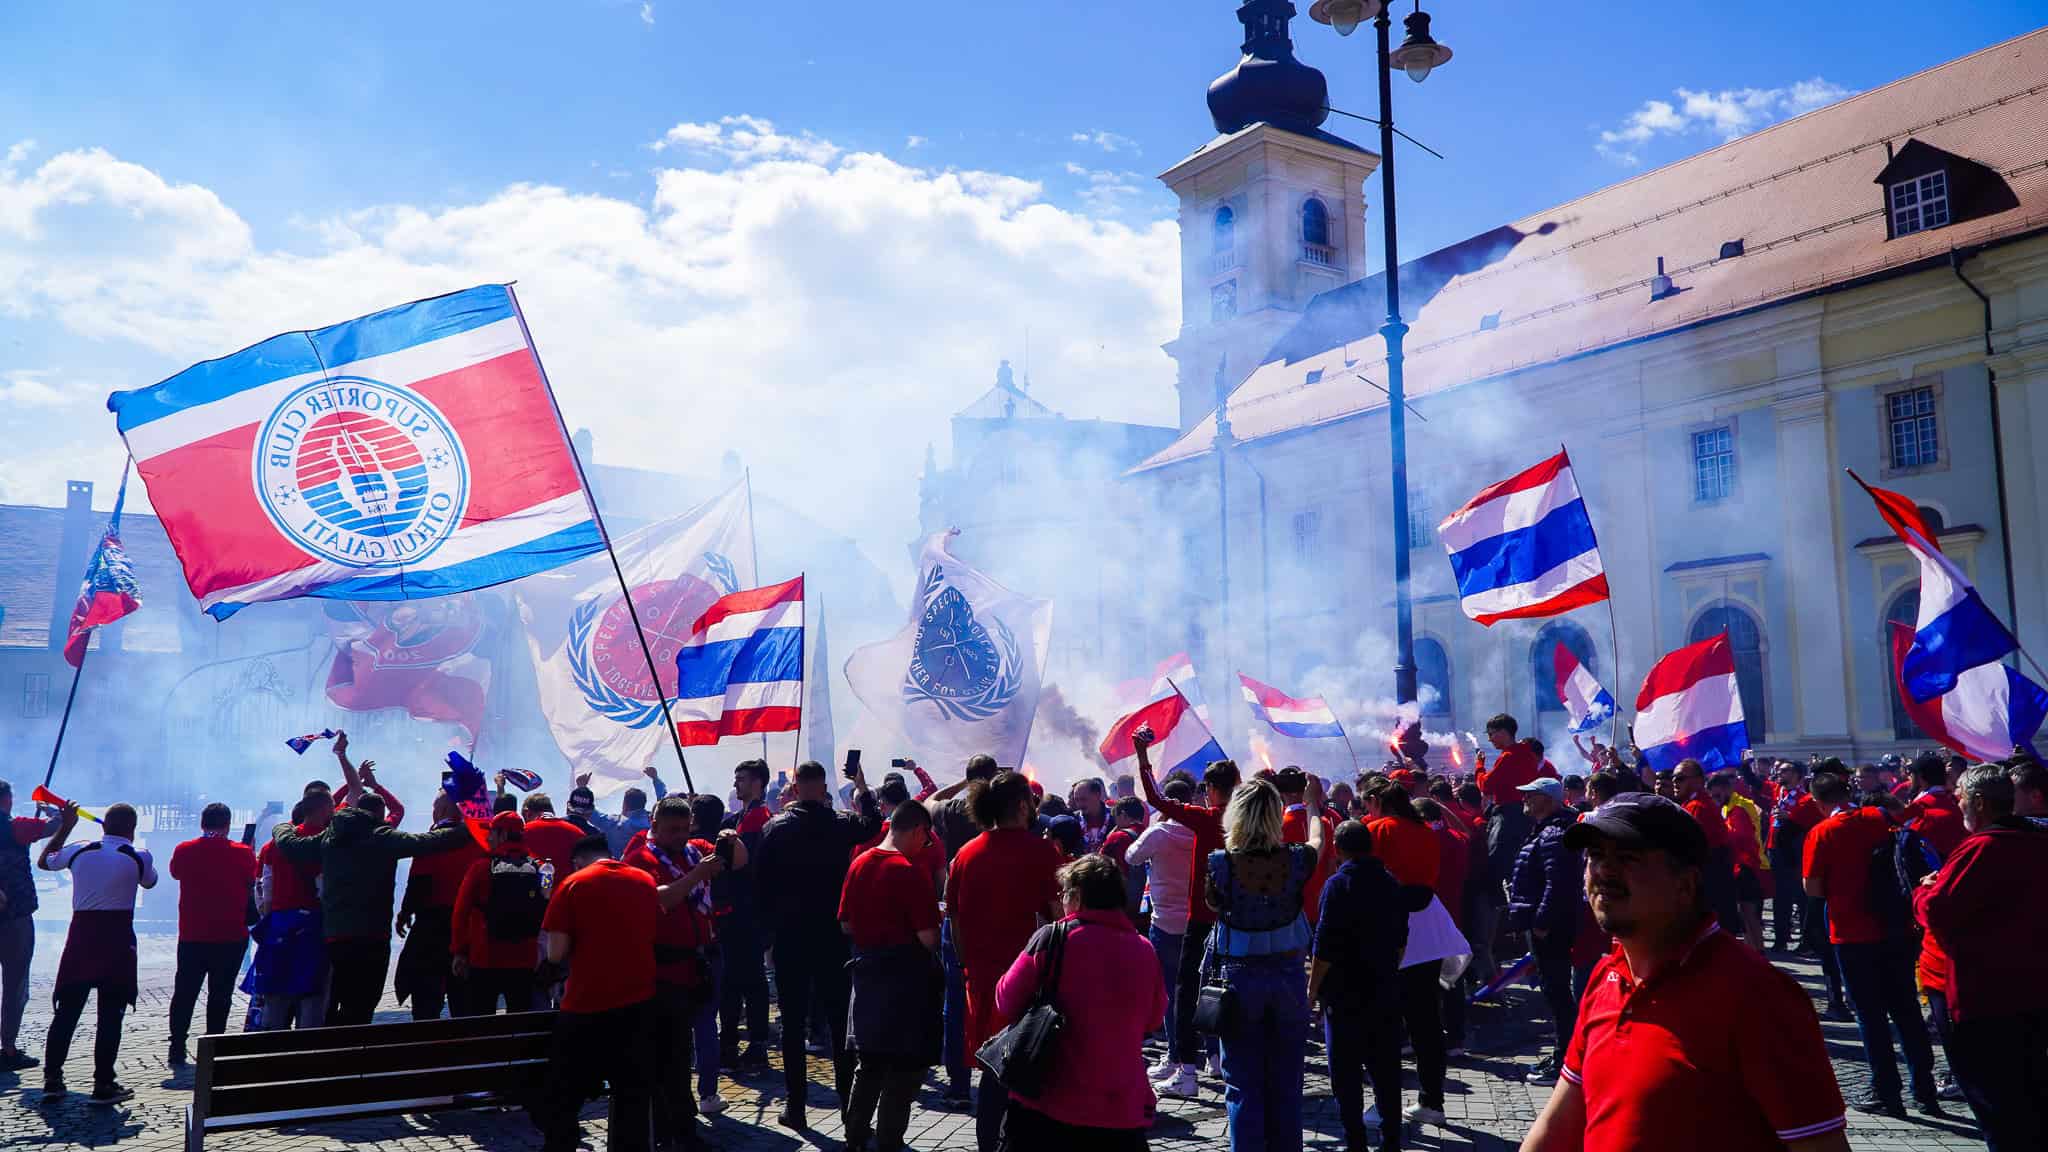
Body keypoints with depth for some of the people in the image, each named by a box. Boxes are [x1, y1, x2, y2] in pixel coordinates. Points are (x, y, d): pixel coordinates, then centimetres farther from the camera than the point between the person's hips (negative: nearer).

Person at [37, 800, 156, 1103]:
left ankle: (52, 1080, 15)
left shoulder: (79, 851, 3)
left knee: (67, 1011, 12)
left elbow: (43, 862, 23)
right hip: (118, 940, -3)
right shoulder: (139, 857, -5)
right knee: (110, 1015, 1)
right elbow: (149, 882, 17)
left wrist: (65, 826, 30)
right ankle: (103, 1086, 3)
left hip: (81, 936, 3)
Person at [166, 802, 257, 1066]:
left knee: (185, 993, 12)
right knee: (220, 994, 4)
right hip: (231, 936, -2)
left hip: (192, 936, 2)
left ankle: (177, 1050, 13)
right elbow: (251, 883, 6)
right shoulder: (243, 853, -8)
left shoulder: (184, 851, -3)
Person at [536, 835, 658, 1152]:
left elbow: (556, 953, -8)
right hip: (639, 1002, 4)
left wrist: (580, 949, 11)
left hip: (587, 1006, -4)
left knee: (560, 1101, 10)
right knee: (633, 1095, 12)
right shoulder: (646, 881, 7)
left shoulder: (572, 885, -5)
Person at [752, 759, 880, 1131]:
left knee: (793, 1021, 4)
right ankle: (847, 1100, 14)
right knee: (839, 1018, 10)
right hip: (832, 933, 1)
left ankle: (795, 1107, 6)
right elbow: (872, 824, 19)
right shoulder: (841, 824, -4)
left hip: (789, 935, -1)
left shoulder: (774, 828, -5)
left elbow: (763, 883, -3)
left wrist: (769, 926, 6)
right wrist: (862, 788, 29)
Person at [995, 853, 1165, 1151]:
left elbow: (1007, 1001, -2)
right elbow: (1153, 1019, 14)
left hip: (1046, 1105, -2)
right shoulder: (1144, 950, 0)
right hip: (1123, 1112, 3)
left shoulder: (1053, 938, -10)